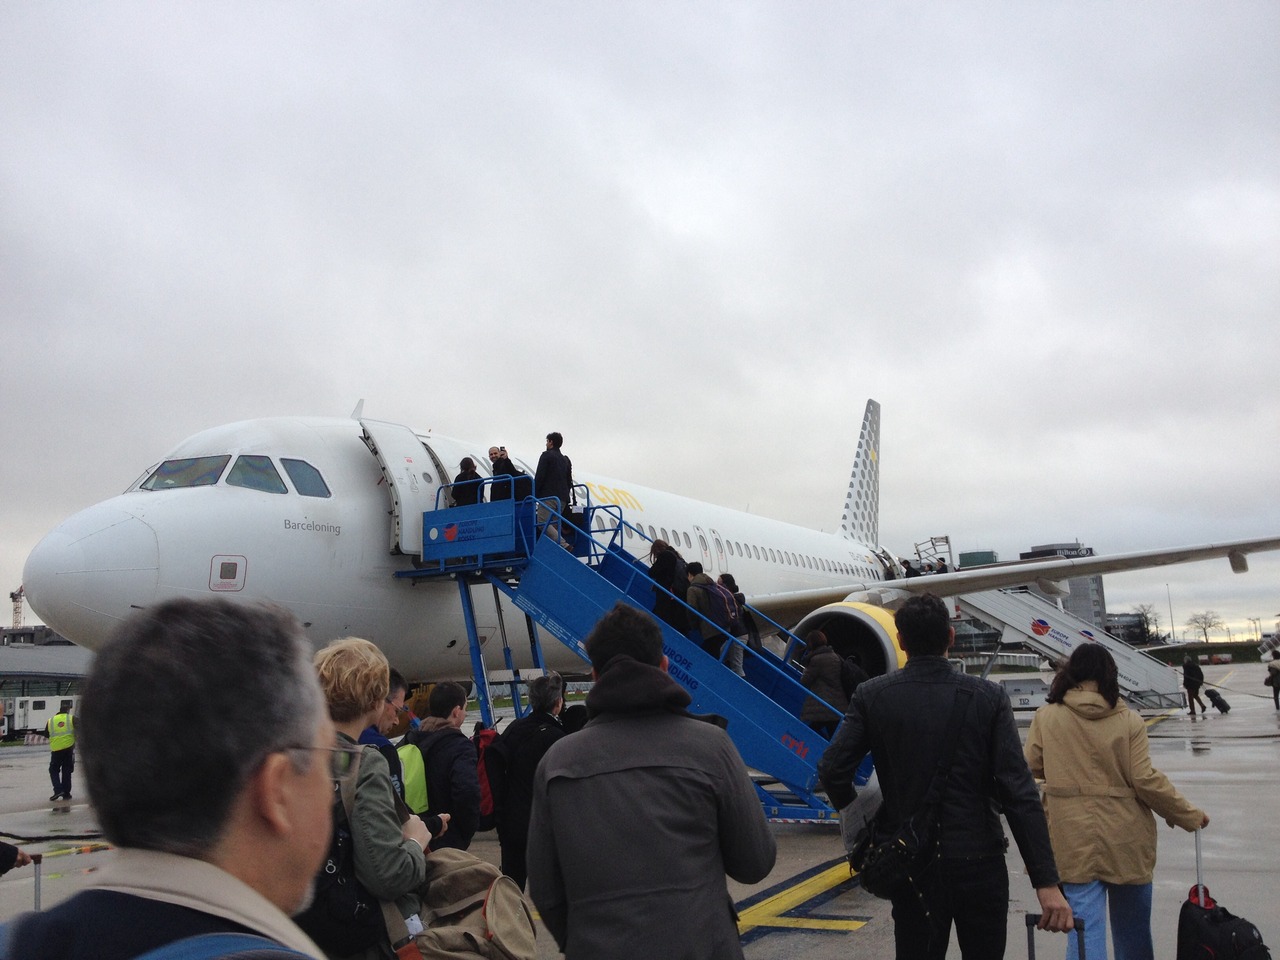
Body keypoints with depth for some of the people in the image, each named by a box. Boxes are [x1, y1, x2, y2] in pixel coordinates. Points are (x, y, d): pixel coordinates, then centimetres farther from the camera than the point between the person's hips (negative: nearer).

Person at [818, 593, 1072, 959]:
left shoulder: (872, 696, -7)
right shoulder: (988, 698, -9)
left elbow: (832, 769, -12)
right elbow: (1019, 793, -14)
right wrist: (1046, 882, -13)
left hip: (912, 867, 1)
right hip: (980, 864, 0)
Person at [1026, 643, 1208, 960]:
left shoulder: (1046, 717, -5)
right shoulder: (1129, 721, -7)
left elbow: (1033, 768, 1)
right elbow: (1146, 781, -10)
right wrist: (1190, 816, 5)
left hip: (1074, 840, -1)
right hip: (1125, 838, 1)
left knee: (1086, 927, 1)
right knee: (1132, 930, 20)